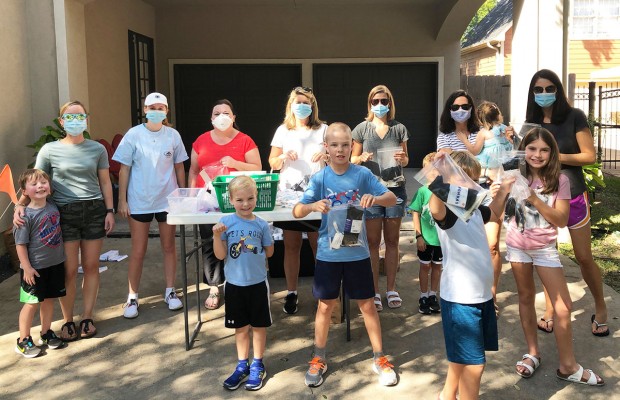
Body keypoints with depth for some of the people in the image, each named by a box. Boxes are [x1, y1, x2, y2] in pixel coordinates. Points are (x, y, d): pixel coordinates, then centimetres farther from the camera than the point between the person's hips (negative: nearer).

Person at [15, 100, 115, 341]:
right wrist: (21, 204, -13)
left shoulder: (97, 149, 5)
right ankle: (68, 321, 16)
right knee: (69, 270, 0)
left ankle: (87, 318, 18)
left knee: (91, 267, 6)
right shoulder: (50, 150, 1)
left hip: (94, 211, 2)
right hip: (64, 213, -1)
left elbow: (105, 182, 10)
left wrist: (109, 211, 3)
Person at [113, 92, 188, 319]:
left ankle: (170, 292, 25)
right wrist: (122, 200, -4)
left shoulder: (173, 135, 1)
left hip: (168, 199, 2)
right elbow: (124, 169, -2)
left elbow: (179, 167, 8)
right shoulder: (134, 134, -4)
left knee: (169, 247, 11)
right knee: (138, 251, 4)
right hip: (139, 201, -2)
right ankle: (132, 298, 16)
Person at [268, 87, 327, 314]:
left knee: (319, 244, -1)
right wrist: (283, 157, -12)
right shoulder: (283, 131, 9)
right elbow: (272, 164, 9)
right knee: (291, 246, 4)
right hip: (289, 195, 1)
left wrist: (327, 155, -13)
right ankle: (291, 293, 14)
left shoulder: (322, 129, 8)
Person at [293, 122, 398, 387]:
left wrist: (376, 198, -26)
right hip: (328, 253, 0)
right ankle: (319, 359, 28)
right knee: (325, 306, 11)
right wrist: (313, 206, -33)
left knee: (367, 305, 9)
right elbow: (297, 212, -12)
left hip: (357, 251, 0)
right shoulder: (319, 178, -7)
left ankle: (379, 359, 25)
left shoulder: (363, 174, -6)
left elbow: (393, 199, -5)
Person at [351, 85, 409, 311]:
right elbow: (353, 159, 7)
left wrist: (402, 158, -8)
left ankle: (391, 289, 19)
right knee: (373, 241, 2)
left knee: (392, 241, 8)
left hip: (395, 188, 2)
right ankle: (374, 291, 12)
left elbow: (406, 160, 14)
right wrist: (362, 158, -14)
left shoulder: (399, 129, 8)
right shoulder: (362, 129, 4)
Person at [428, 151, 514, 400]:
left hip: (481, 294, 9)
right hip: (460, 299, -9)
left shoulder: (474, 209, 8)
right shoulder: (448, 212, -18)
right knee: (474, 365, -2)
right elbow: (435, 210, -44)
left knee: (462, 358, 25)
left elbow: (494, 214, 31)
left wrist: (502, 193, 14)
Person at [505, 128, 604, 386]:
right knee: (526, 298, 14)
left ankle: (568, 366, 10)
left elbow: (561, 220, -14)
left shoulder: (559, 181, -9)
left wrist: (534, 198, -24)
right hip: (517, 245, 1)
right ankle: (532, 353, 29)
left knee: (563, 306, -2)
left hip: (545, 247, -1)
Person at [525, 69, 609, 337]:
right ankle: (550, 311, 20)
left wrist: (556, 156, -20)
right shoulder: (532, 123, 5)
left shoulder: (574, 117, -8)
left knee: (584, 257, 4)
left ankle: (601, 307, 26)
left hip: (573, 196, -3)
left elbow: (590, 156, -10)